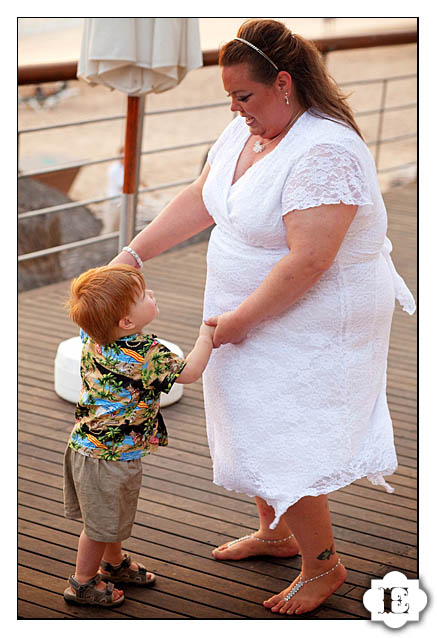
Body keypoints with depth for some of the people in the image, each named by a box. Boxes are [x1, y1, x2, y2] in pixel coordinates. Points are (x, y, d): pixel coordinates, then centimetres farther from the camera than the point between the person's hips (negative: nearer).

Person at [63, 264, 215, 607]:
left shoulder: (93, 338, -8)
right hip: (110, 457, -8)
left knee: (112, 515, 28)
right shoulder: (146, 355, -29)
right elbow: (189, 372, -16)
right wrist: (208, 332, -8)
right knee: (102, 523, 13)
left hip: (86, 444, 8)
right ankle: (83, 584, 30)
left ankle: (113, 563, 49)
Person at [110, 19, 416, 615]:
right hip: (251, 315, 9)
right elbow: (198, 201, 10)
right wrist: (131, 254, 5)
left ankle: (323, 563, 20)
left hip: (309, 325, -9)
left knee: (283, 447, -1)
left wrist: (238, 320, -21)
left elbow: (308, 261, -30)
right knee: (254, 427, 20)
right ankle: (275, 532, 42)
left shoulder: (326, 153, -28)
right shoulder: (247, 129, 1)